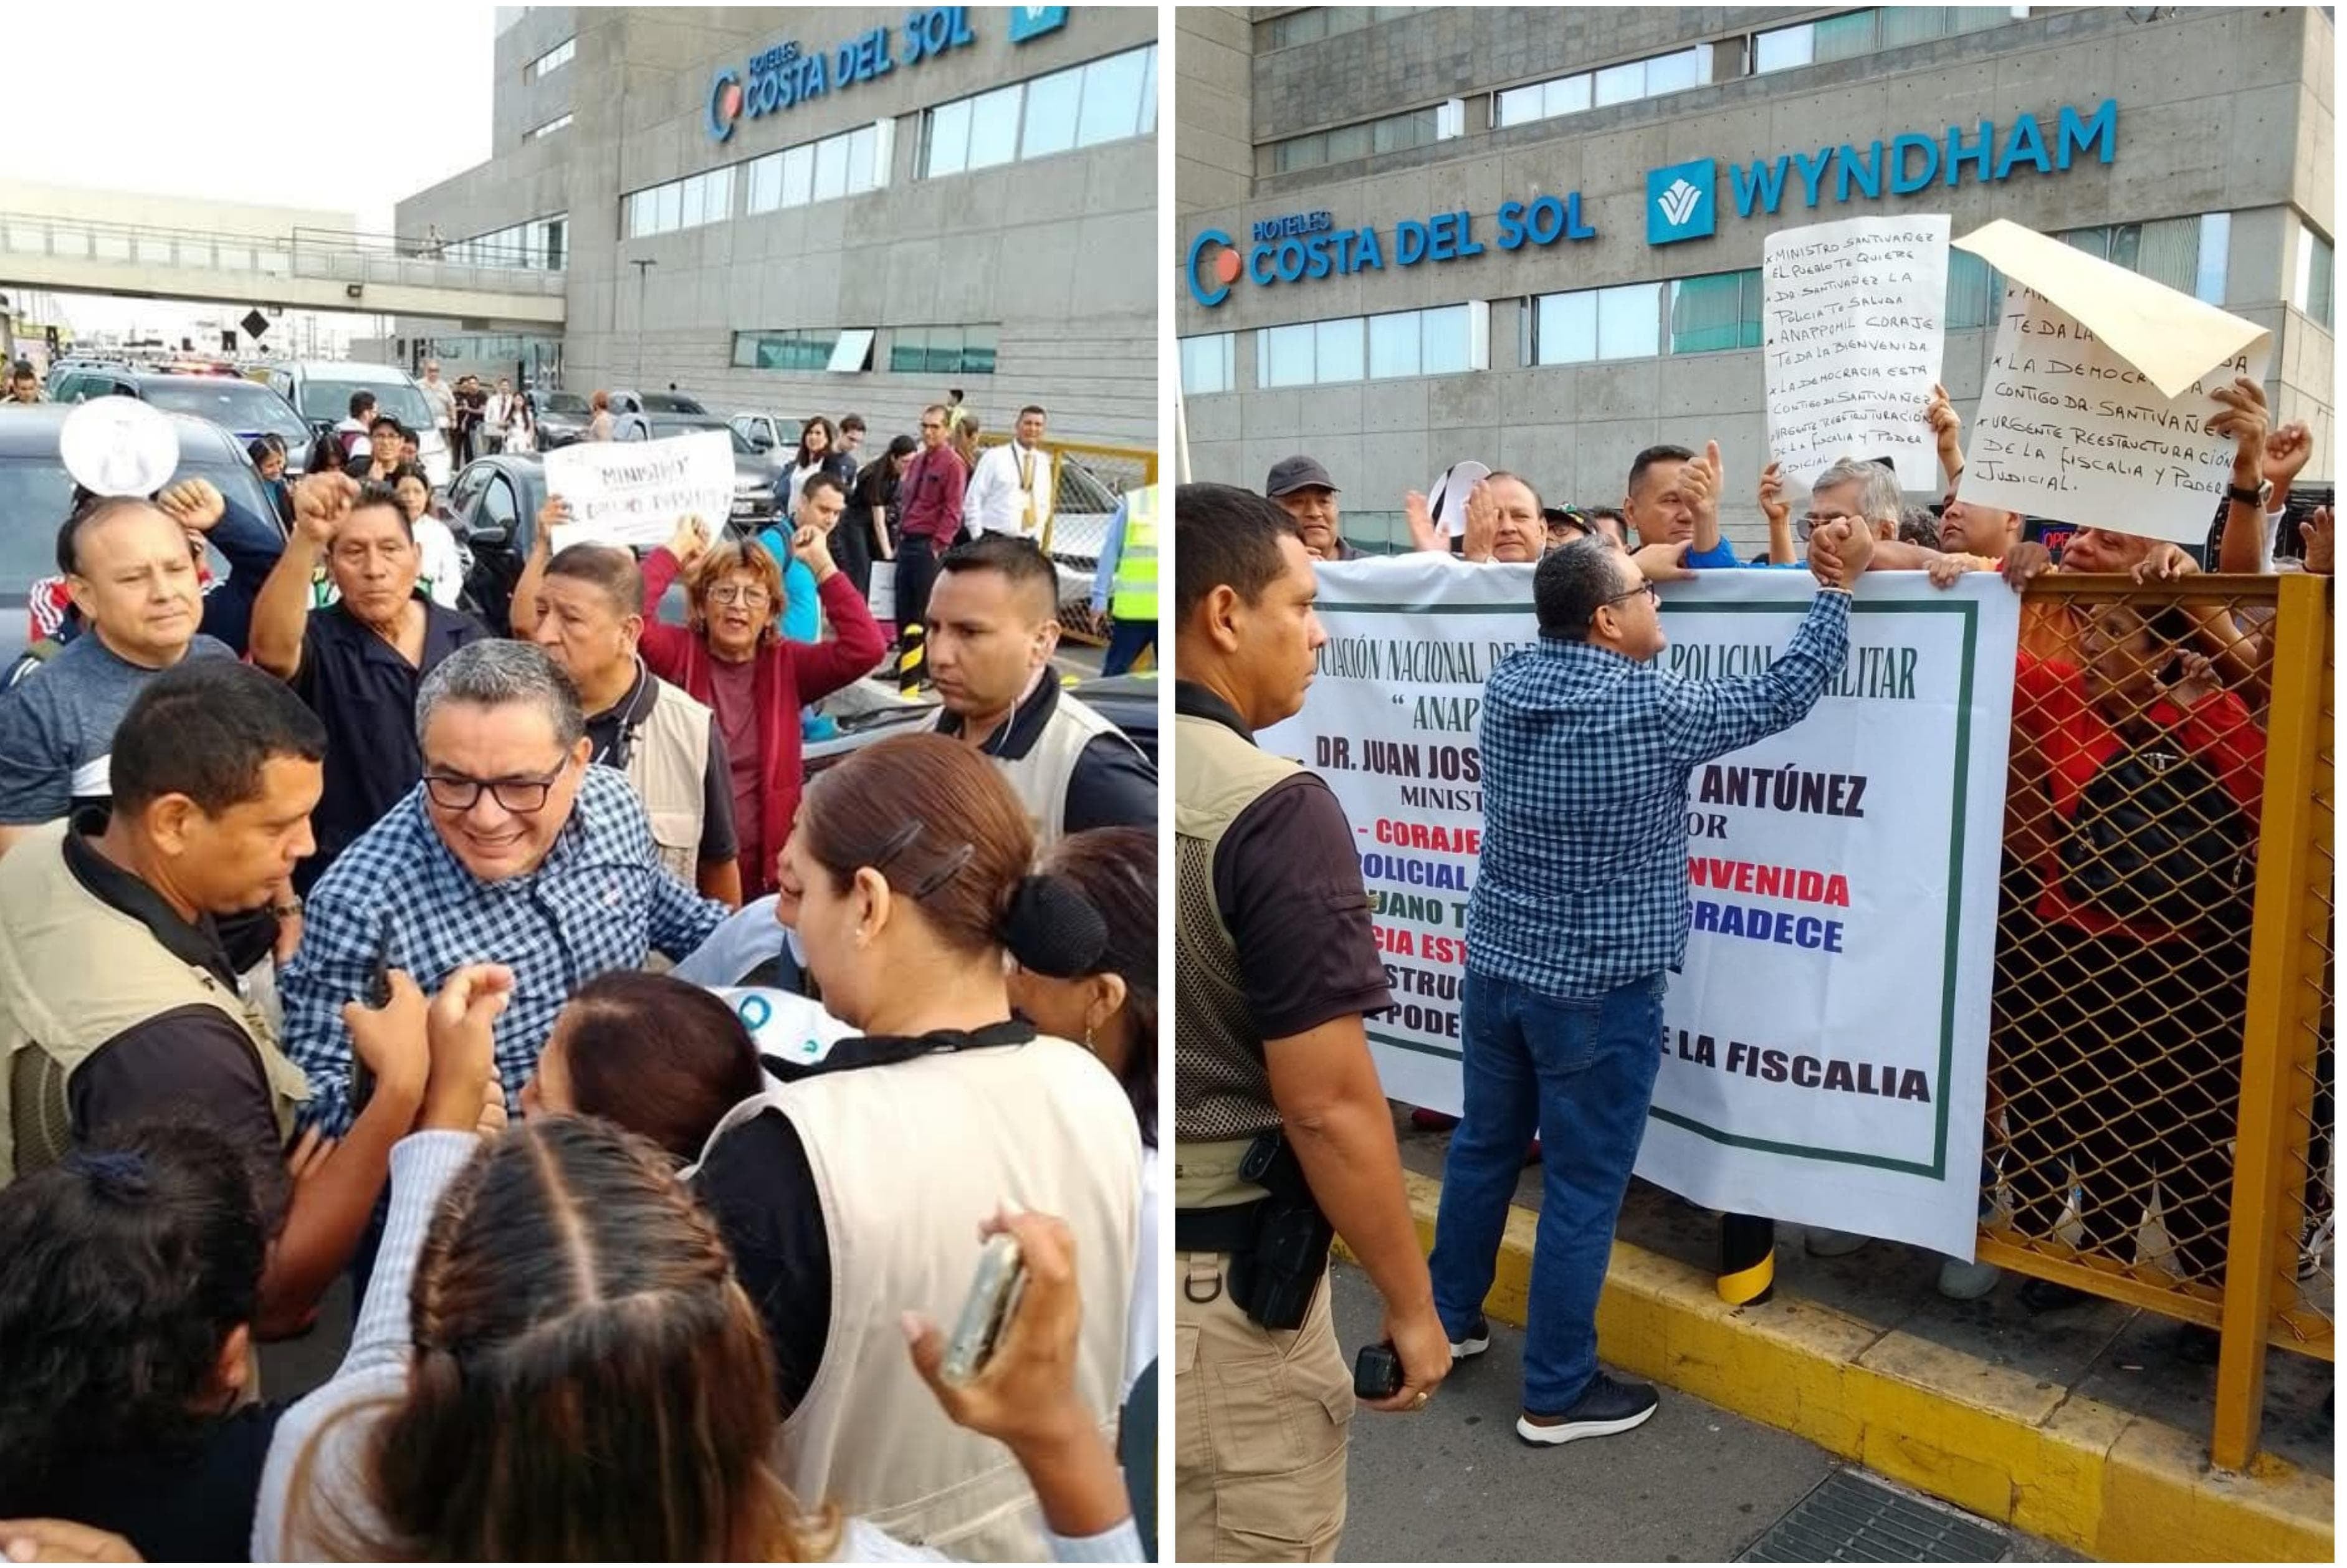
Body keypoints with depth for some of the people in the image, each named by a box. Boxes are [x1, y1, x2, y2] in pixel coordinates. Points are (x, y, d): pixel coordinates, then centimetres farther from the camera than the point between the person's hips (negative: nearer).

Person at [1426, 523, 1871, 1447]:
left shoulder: (1507, 686, -3)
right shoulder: (1651, 712, -19)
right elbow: (1783, 697, -7)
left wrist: (1631, 572, 21)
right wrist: (1841, 585, 1)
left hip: (1497, 965, 6)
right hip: (1598, 991, -6)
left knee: (1484, 1147, 21)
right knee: (1582, 1191, 6)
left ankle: (1447, 1319, 38)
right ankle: (1557, 1396, 19)